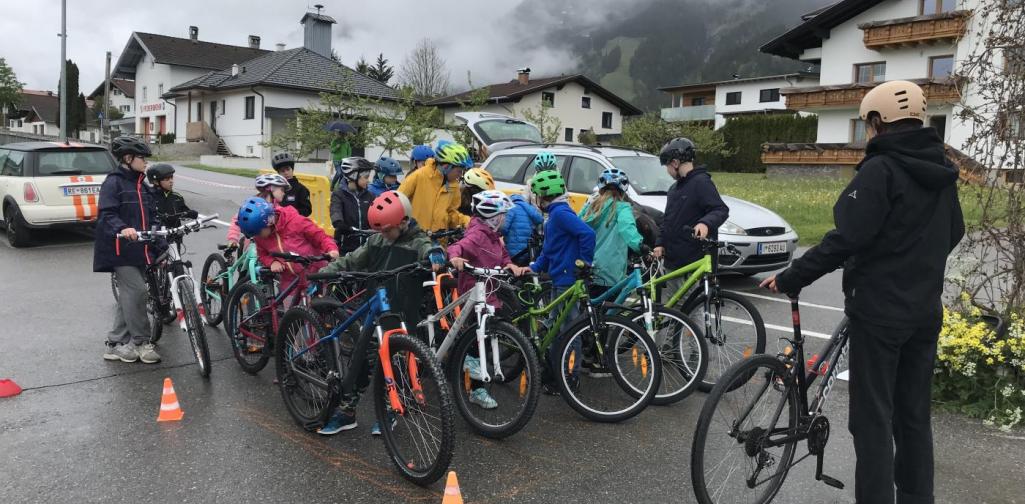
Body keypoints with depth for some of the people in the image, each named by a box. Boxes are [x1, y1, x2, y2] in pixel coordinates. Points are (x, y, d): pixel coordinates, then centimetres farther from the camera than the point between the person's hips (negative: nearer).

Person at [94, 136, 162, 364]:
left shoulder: (140, 185, 17)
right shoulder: (113, 182, -7)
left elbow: (151, 215, 18)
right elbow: (107, 214, -18)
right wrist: (123, 229, -37)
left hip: (139, 249, 8)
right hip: (121, 249, -8)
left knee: (129, 296, 10)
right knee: (137, 291, -13)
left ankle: (115, 344, 19)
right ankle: (141, 342, -2)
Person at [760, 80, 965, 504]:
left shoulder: (881, 170, -16)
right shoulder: (942, 173, 9)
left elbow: (846, 238, -23)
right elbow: (951, 235, 20)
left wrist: (791, 278, -16)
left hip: (879, 310, -8)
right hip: (925, 310, 8)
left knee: (873, 420, 0)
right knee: (915, 415, 16)